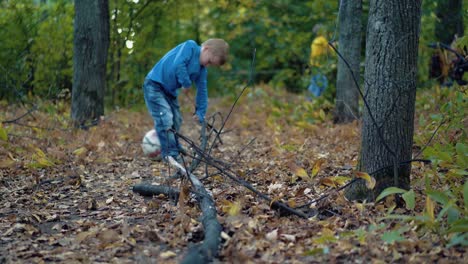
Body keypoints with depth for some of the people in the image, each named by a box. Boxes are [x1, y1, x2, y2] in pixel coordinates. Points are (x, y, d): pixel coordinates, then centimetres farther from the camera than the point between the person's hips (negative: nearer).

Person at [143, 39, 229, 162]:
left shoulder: (202, 70, 6)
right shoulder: (190, 46, -16)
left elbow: (202, 91, 12)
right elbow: (178, 64, -28)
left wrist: (200, 113, 10)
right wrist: (186, 83, -18)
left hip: (169, 91, 9)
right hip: (154, 85, -9)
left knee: (176, 121, 14)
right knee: (166, 120, -16)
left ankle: (175, 150, 31)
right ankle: (170, 155, -11)